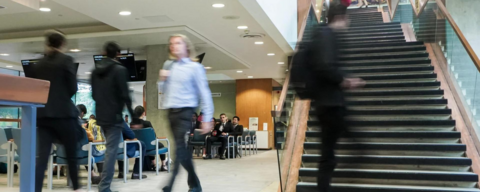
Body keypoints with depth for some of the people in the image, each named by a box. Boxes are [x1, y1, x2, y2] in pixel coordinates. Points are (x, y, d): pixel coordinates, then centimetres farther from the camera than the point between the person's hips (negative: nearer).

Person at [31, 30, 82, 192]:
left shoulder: (38, 65, 10)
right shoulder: (66, 60, -4)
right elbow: (73, 88, -6)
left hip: (42, 114, 4)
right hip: (63, 113, -4)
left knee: (42, 156, 1)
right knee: (71, 154, 10)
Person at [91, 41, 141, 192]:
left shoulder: (95, 71, 10)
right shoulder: (119, 70, -10)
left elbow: (93, 94, 15)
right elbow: (125, 95, -15)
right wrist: (134, 117, -11)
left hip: (101, 116, 7)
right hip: (114, 116, -7)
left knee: (110, 149, 19)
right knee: (111, 151, -5)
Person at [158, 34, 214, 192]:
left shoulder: (195, 67, -3)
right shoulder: (168, 65, 13)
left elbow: (204, 93, -5)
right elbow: (162, 90, 20)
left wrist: (206, 118, -10)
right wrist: (162, 80, -3)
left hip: (186, 112, -6)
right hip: (171, 112, 6)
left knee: (180, 149, -13)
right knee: (183, 149, 10)